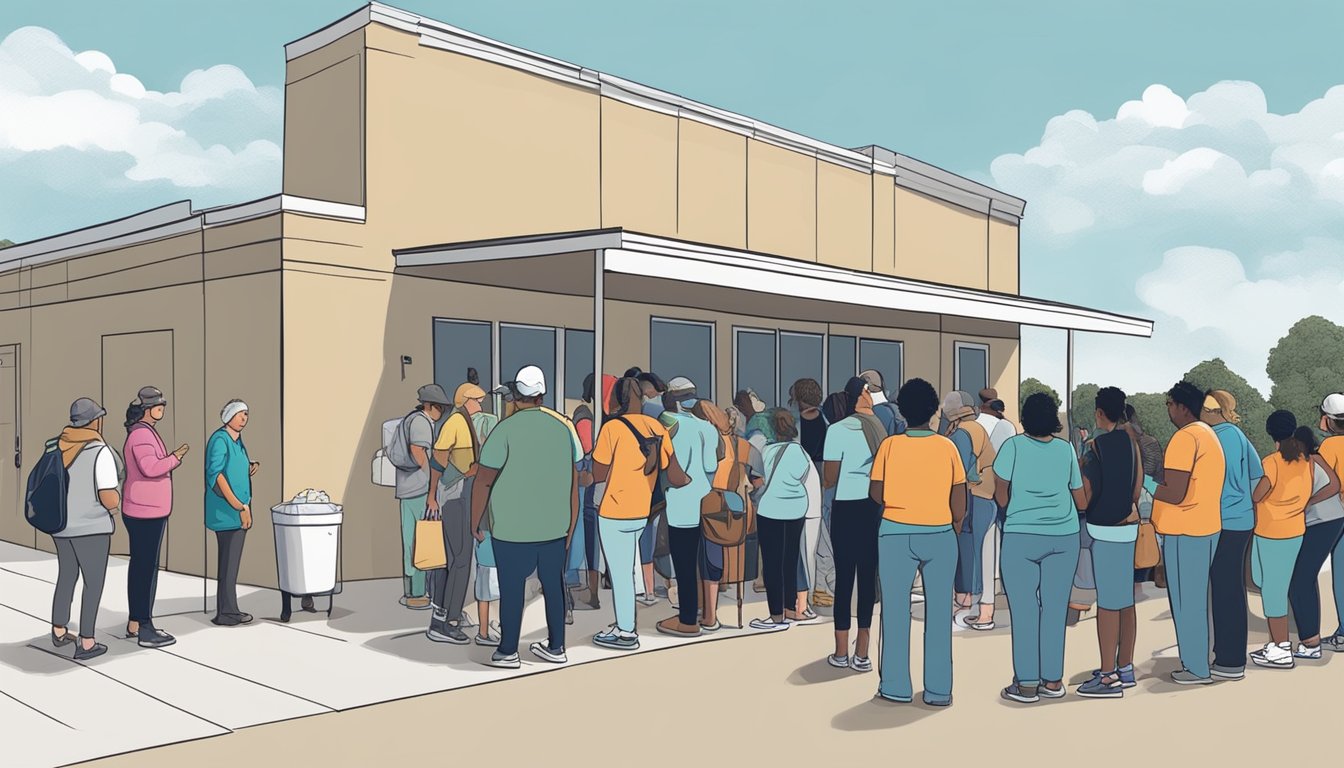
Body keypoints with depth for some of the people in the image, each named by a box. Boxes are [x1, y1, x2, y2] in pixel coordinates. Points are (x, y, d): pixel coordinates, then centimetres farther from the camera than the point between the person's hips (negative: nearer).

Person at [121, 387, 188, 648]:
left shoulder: (143, 432, 16)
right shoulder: (141, 434, -17)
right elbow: (150, 468, -29)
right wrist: (174, 459, -17)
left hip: (142, 511, 11)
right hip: (146, 513, -11)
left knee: (139, 566, 15)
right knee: (148, 568, -6)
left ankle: (134, 624, 23)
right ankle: (145, 629, -1)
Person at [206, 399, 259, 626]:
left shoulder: (237, 441, 15)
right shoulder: (219, 440, -13)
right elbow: (216, 473, -22)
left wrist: (251, 466, 4)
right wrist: (237, 505, -24)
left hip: (238, 509, 10)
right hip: (227, 511, -10)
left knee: (231, 561, 14)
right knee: (229, 561, -6)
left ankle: (229, 610, 21)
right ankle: (226, 613, 1)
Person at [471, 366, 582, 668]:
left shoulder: (506, 430, -10)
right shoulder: (562, 427, 3)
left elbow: (483, 481, -9)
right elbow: (574, 482, 7)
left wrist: (475, 522, 4)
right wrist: (570, 527, 16)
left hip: (513, 528, -4)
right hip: (555, 526, 4)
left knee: (512, 589, 5)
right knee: (553, 585, 13)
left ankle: (507, 652, 15)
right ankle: (556, 648, 22)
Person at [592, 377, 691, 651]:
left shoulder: (612, 428, -14)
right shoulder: (657, 428, 0)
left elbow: (598, 475, -7)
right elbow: (676, 478, -3)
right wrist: (691, 480, 15)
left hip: (614, 514, -6)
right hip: (642, 513, 6)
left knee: (620, 574, 4)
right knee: (626, 571, 20)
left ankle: (626, 633, 13)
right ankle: (624, 624, 30)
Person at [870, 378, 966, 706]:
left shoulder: (890, 445, -5)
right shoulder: (947, 447, -3)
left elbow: (876, 493, -3)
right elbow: (960, 500, -2)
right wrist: (955, 527, 14)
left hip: (896, 534, -1)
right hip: (940, 535, 1)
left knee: (895, 610, 8)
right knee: (939, 612, 8)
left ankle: (897, 686, 13)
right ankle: (939, 690, 13)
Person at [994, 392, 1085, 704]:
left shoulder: (1014, 446, -4)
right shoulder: (1067, 450, 4)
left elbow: (1001, 496, 0)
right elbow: (1081, 501, 8)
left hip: (1021, 536, -3)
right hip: (1064, 536, 3)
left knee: (1024, 610, 1)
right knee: (1055, 608, 9)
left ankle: (1026, 684, 4)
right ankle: (1053, 681, 15)